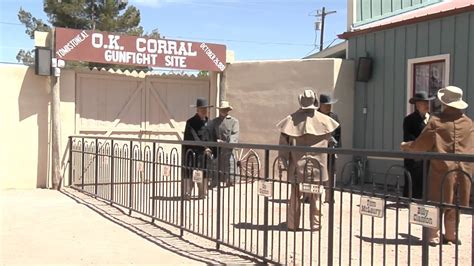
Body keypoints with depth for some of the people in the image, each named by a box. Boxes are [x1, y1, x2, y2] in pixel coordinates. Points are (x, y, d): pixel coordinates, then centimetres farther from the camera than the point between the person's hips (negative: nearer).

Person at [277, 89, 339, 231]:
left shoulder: (292, 119, -6)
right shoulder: (322, 120, -3)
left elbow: (284, 140, -5)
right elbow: (328, 138, 12)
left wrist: (284, 158, 3)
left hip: (297, 164, 0)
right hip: (316, 163, 0)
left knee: (295, 196, 10)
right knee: (315, 196, 10)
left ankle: (293, 224, 15)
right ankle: (315, 224, 13)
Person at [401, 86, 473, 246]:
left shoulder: (436, 122, -9)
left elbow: (420, 145, -5)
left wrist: (406, 146, 12)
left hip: (442, 168, -4)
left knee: (437, 203, 6)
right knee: (455, 203, 14)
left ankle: (434, 236, 9)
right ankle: (451, 235, 21)